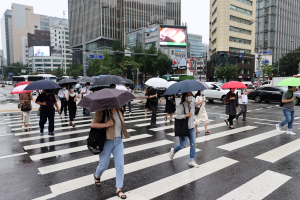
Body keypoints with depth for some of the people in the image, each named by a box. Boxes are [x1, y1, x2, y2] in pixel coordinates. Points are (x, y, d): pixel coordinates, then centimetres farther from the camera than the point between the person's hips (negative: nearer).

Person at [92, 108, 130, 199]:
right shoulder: (102, 111, -10)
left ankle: (119, 189, 12)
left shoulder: (118, 111, 9)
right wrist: (106, 124, -23)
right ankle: (97, 176, 45)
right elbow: (93, 124, -15)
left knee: (120, 166, 0)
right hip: (106, 141, -5)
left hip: (118, 141, 5)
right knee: (104, 165, 9)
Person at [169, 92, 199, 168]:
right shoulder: (181, 106, -18)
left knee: (193, 144, 2)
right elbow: (177, 116, -21)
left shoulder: (193, 103, 1)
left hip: (191, 127, 6)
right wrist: (186, 115, -24)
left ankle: (192, 161, 12)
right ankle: (173, 151, 31)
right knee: (182, 145, 0)